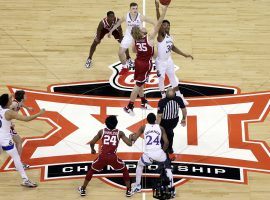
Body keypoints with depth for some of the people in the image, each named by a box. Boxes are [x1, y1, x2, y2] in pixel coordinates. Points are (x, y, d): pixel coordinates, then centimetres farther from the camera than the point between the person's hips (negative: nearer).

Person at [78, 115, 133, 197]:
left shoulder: (102, 131, 10)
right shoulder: (120, 133, 7)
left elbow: (92, 143, 12)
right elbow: (130, 143, 3)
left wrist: (92, 150, 34)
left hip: (102, 156, 1)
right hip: (113, 157, -1)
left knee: (91, 171, 27)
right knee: (125, 170, 25)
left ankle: (83, 189, 32)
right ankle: (129, 190, 22)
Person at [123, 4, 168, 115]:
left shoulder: (136, 40, -5)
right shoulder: (149, 38, -23)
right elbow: (159, 23, -27)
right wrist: (164, 10, -27)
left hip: (138, 62, 7)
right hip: (146, 64, -7)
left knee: (140, 83, 20)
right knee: (138, 84, 0)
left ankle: (143, 101, 38)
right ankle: (129, 107, 5)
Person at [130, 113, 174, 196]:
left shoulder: (143, 127, 9)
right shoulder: (161, 128, 10)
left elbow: (134, 139, 8)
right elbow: (166, 142, 5)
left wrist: (131, 136, 31)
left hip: (148, 154, 0)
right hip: (159, 153, 0)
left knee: (139, 165, 32)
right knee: (168, 167, 25)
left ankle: (137, 186, 34)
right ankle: (171, 189, 15)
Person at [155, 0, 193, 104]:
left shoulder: (170, 37, 0)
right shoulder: (161, 36, -20)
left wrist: (184, 55, 15)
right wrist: (157, 9, -51)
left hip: (169, 61, 6)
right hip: (160, 62, -6)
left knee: (173, 78, 15)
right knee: (161, 79, 6)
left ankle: (179, 97, 28)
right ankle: (164, 96, 28)